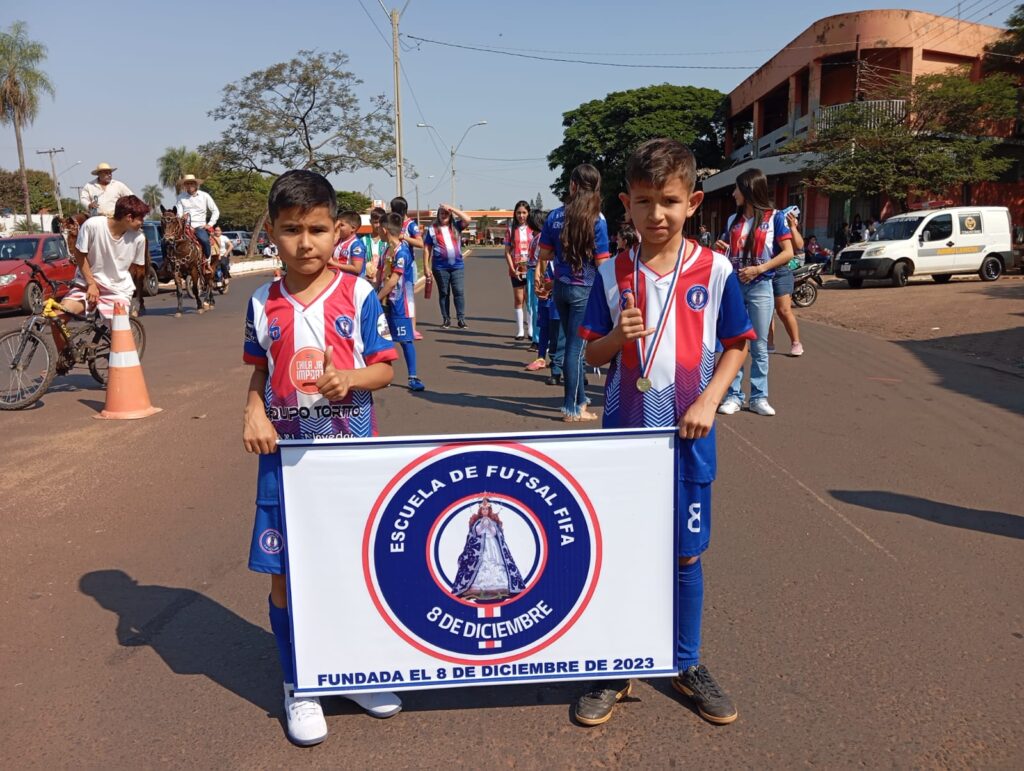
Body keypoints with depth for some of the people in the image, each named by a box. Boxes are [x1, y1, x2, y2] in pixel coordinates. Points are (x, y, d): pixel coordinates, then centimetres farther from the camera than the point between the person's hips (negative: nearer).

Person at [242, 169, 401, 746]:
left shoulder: (359, 295, -6)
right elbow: (261, 370, 12)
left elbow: (383, 368, -3)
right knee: (285, 575, 7)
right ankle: (299, 688, 29)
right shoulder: (264, 304, 1)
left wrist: (351, 379, -23)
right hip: (285, 458, 2)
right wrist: (253, 412, -7)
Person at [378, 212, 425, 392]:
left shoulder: (401, 251, -16)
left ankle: (413, 378, 2)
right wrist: (378, 298, 7)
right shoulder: (388, 250, 10)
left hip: (399, 304, -8)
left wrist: (376, 298, -14)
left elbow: (393, 280, -19)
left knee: (405, 340, -3)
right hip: (386, 302, 8)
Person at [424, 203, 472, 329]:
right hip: (440, 267, -1)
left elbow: (467, 219, -9)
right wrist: (426, 266, -4)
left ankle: (461, 318, 1)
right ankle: (446, 319, 11)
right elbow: (427, 249, 2)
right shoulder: (432, 229, 4)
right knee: (444, 293, 6)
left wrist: (452, 208, -8)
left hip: (458, 265, 1)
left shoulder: (456, 226, 8)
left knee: (459, 292, -3)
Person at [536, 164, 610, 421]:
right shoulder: (596, 219, -12)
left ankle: (580, 398, 29)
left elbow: (544, 254, 4)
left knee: (572, 343, 17)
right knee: (576, 346, 1)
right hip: (584, 289, -4)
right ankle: (571, 408, 8)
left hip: (561, 287, 4)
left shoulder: (555, 216, 0)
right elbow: (602, 262, -12)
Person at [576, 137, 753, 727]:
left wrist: (709, 400, -9)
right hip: (623, 432, 1)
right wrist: (617, 336, -19)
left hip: (687, 435, 0)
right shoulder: (612, 275, -3)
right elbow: (592, 354, 2)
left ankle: (688, 666, 31)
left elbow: (737, 345, 4)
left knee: (687, 552, 11)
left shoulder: (715, 270, -5)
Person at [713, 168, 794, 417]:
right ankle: (733, 396, 9)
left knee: (759, 345, 2)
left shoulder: (774, 217, -2)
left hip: (760, 287, -4)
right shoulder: (733, 220, 10)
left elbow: (788, 252, -6)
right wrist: (720, 249, -4)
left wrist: (759, 269, -16)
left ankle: (759, 397, 9)